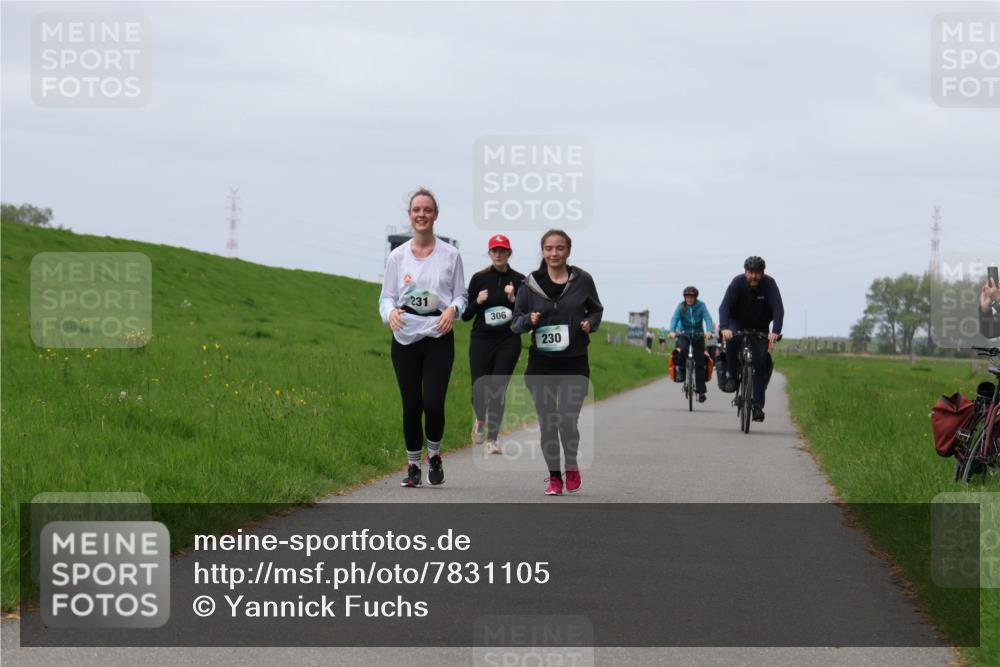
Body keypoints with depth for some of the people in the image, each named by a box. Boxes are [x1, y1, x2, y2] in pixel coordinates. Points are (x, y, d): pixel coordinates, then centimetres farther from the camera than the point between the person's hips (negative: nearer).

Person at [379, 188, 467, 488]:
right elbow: (386, 296, 8)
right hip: (405, 339, 1)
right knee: (411, 405, 2)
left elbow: (461, 295, 8)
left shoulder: (450, 255, 4)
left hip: (438, 339, -1)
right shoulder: (397, 256, 6)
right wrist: (390, 312, -14)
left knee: (433, 402, -14)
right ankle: (413, 465, 18)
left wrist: (453, 308, -15)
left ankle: (434, 455, 13)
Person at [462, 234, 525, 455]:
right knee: (479, 391, -5)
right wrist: (477, 302, -13)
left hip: (508, 342, 0)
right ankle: (480, 421, 27)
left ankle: (492, 439, 3)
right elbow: (465, 315, 5)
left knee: (498, 390, -5)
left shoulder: (519, 280, 3)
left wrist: (513, 300, -11)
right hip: (481, 340, 0)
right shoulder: (479, 279, 3)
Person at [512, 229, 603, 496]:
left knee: (567, 422, -11)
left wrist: (590, 323, -6)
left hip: (575, 363, -1)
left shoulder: (583, 280, -1)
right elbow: (516, 322, 7)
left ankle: (572, 466, 19)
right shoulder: (531, 283, 1)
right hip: (541, 363, 2)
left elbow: (596, 310, 15)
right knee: (547, 424, 3)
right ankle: (554, 476, 19)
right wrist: (529, 320, -15)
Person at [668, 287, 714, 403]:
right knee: (682, 350, -33)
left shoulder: (701, 306, -10)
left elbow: (707, 318, -21)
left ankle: (701, 392, 2)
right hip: (684, 334, 0)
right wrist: (672, 331, -39)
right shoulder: (681, 306, -9)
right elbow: (674, 318, -20)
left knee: (700, 363, -3)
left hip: (698, 335, 0)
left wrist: (709, 331, -41)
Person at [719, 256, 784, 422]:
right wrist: (724, 328, -49)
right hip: (738, 323, 0)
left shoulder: (769, 284, -22)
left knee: (760, 363, -10)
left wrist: (775, 331, -47)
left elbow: (778, 309, -30)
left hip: (760, 327, 0)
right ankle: (732, 374, -13)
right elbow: (725, 306, -32)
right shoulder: (737, 282, -23)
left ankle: (758, 406, -7)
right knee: (732, 341, -34)